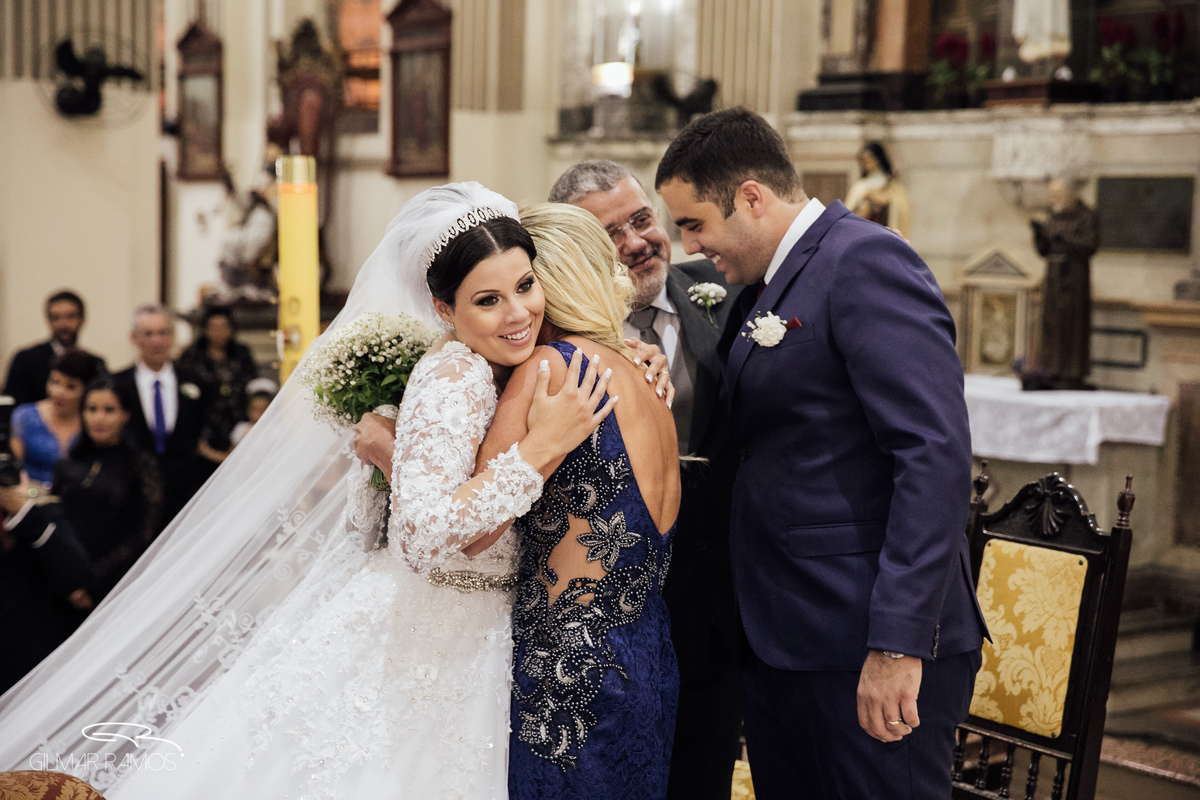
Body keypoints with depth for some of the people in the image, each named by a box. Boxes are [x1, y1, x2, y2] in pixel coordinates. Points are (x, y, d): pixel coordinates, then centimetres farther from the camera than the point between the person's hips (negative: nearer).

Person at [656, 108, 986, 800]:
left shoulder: (866, 262, -13)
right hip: (777, 643, 9)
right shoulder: (766, 285, 15)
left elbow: (936, 455, -21)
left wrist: (898, 645, -24)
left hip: (865, 654, -9)